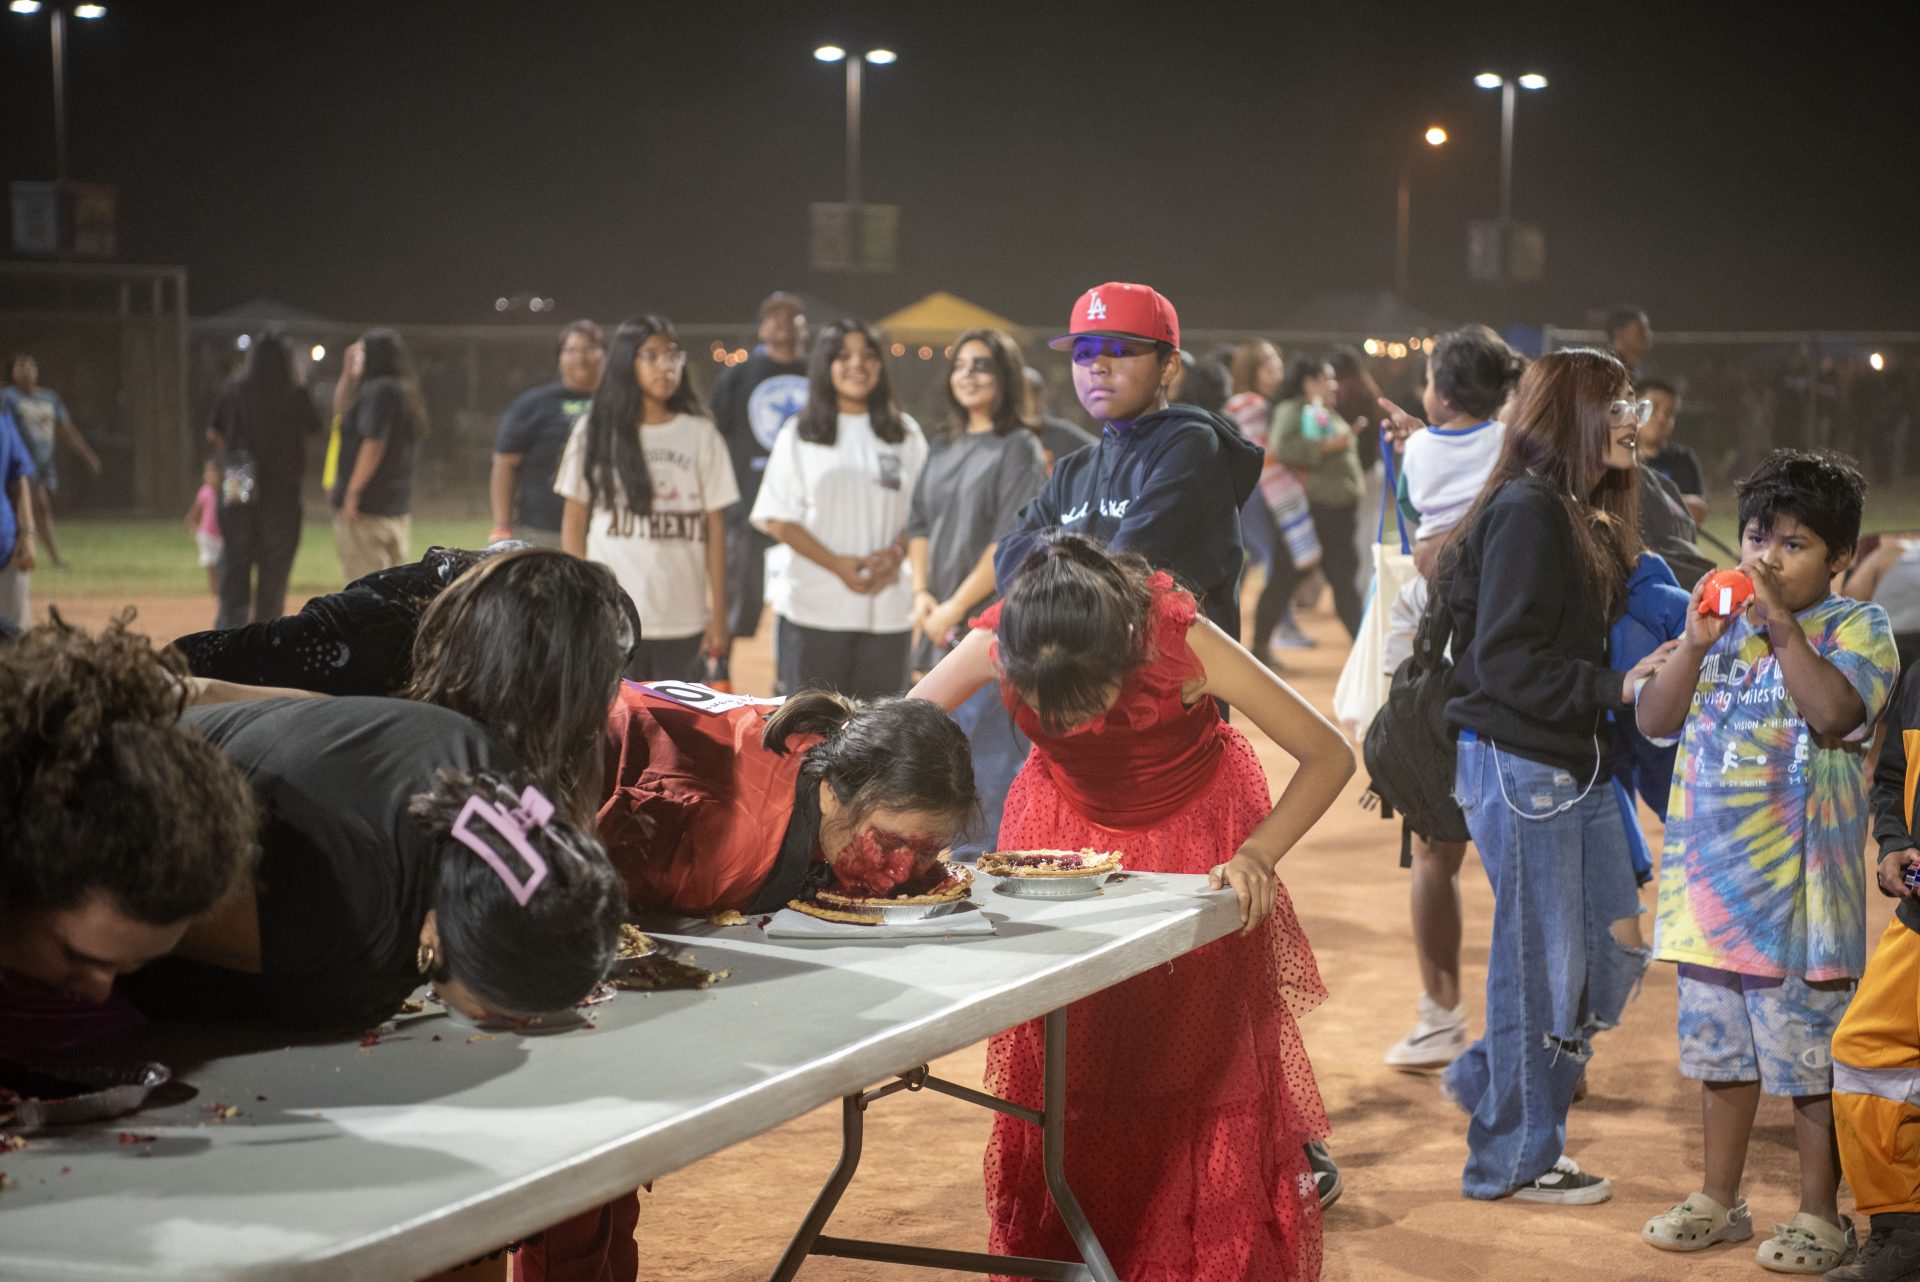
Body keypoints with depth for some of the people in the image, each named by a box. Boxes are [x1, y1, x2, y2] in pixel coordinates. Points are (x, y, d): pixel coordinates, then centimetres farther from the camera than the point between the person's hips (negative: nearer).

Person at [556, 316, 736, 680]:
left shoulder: (700, 435, 6)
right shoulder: (594, 433, 5)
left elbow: (715, 527, 6)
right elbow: (574, 520, 7)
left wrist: (719, 613, 2)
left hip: (683, 621, 1)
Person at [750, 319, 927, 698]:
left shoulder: (906, 435, 10)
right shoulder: (799, 436, 5)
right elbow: (777, 518, 0)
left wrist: (896, 553, -11)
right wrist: (837, 564, -12)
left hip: (888, 607, 2)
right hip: (814, 607, -1)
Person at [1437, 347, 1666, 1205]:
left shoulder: (1586, 518, 15)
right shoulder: (1528, 514, -16)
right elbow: (1504, 661, -20)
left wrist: (1645, 671, 3)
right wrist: (1613, 688, -19)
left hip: (1573, 763, 10)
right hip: (1517, 762, -10)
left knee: (1617, 948, 12)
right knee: (1542, 959, 0)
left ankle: (1488, 1082, 27)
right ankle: (1515, 1158, 14)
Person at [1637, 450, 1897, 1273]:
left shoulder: (1855, 627, -5)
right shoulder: (1723, 625, 10)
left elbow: (1834, 711, -23)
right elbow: (1656, 721, 3)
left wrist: (1779, 625, -22)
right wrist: (1696, 641, -10)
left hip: (1801, 888, -5)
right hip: (1712, 879, 5)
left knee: (1810, 1053, 2)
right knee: (1720, 1049, 15)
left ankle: (1820, 1216, 14)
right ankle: (1718, 1201, 27)